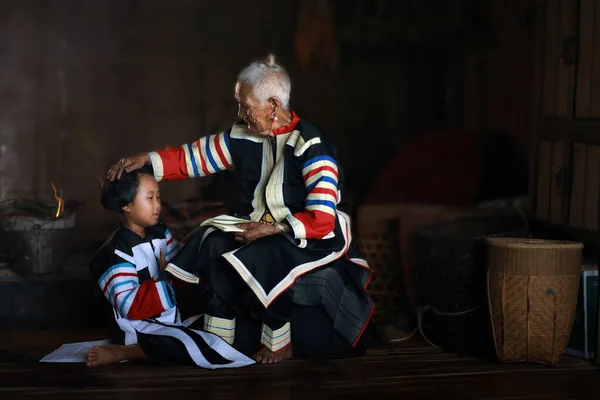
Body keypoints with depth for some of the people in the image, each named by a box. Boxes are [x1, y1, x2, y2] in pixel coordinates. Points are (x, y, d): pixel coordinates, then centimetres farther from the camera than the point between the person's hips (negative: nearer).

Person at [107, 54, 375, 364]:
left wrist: (271, 229, -27)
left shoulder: (310, 147, -19)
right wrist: (147, 160, -8)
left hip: (311, 237, -6)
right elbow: (193, 157, 5)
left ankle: (278, 343, -10)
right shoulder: (244, 138, 0)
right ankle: (218, 337, -7)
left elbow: (322, 220, -24)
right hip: (261, 230, 7)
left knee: (255, 260, -32)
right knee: (213, 246, -19)